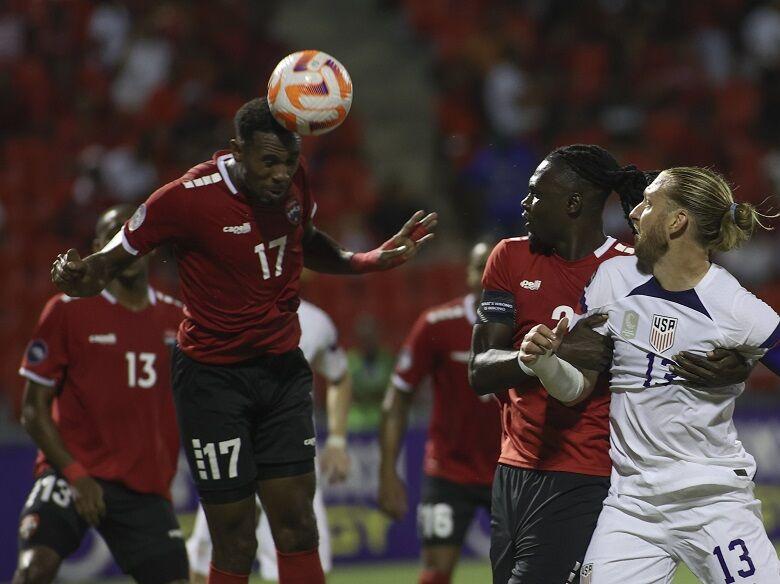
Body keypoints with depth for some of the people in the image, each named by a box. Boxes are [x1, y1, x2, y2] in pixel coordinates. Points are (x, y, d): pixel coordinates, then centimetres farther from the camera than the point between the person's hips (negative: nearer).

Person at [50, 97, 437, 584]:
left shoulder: (295, 181, -1)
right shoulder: (188, 197, -19)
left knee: (298, 532, 0)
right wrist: (82, 277, -30)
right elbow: (117, 256, -9)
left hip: (284, 366, 5)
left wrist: (376, 259, 10)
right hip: (214, 375, -5)